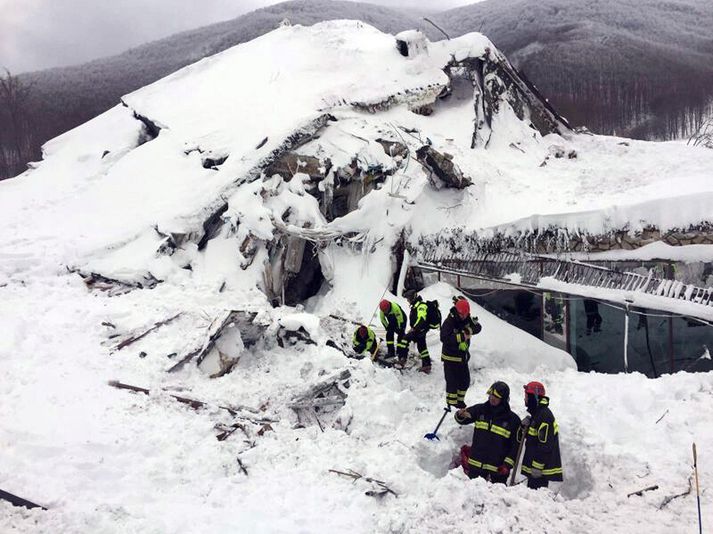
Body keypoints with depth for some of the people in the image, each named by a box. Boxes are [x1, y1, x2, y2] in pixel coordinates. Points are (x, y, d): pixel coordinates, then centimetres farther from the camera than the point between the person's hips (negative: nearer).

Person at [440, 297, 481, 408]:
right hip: (450, 357, -7)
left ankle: (460, 401, 33)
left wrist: (469, 330, -26)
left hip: (463, 356, 7)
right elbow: (444, 338, -30)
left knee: (465, 381, 16)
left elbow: (478, 327, -7)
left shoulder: (467, 319, 0)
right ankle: (451, 404, 10)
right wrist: (460, 337, -35)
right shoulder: (449, 322, -20)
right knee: (452, 382, -2)